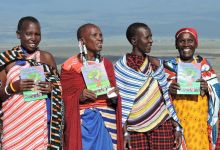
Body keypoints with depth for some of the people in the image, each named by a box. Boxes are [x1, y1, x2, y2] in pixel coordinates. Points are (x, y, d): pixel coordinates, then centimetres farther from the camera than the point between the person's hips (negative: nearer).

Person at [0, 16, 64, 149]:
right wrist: (13, 87, -14)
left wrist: (52, 88, -6)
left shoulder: (47, 57, 9)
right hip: (16, 123, -1)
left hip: (43, 122, 1)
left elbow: (61, 87, 15)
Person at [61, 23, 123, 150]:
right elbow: (65, 99, -1)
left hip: (106, 120, 3)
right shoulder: (70, 66, 0)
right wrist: (79, 96, -19)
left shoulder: (106, 64, 12)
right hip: (82, 121, -3)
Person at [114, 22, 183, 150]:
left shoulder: (156, 64, 7)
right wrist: (124, 132, -7)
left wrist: (177, 127, 6)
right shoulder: (122, 66, -3)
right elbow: (121, 102, -4)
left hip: (162, 124, 3)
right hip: (136, 128, -2)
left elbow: (165, 96, 9)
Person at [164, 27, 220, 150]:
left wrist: (207, 88, -15)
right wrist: (168, 90, -16)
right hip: (175, 122, -1)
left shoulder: (204, 65, 7)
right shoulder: (169, 66, 5)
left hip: (200, 122, 1)